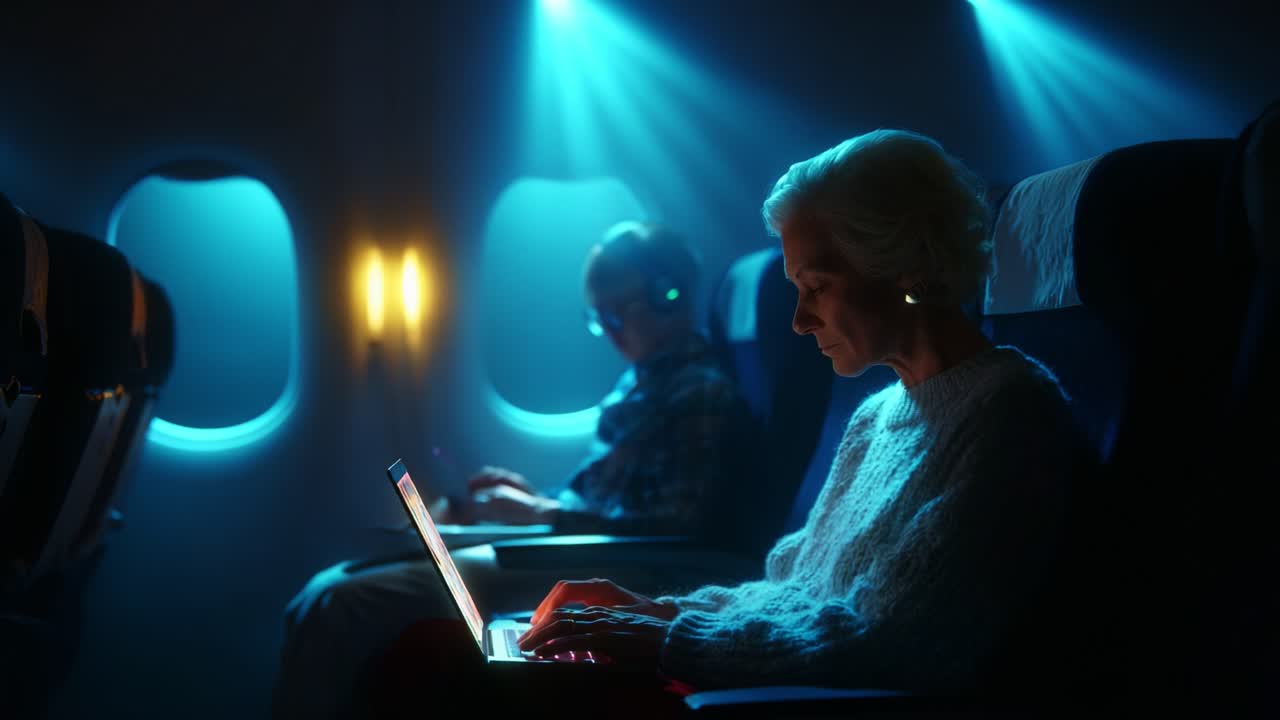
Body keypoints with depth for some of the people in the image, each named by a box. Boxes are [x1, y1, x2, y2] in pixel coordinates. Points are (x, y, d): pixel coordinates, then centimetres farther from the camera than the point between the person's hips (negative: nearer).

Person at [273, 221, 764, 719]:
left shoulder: (704, 393, -11)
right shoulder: (641, 381, 19)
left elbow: (682, 531, -20)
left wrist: (543, 514, -15)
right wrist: (533, 497, 4)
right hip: (561, 553, 10)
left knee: (339, 606, -20)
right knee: (323, 596, 2)